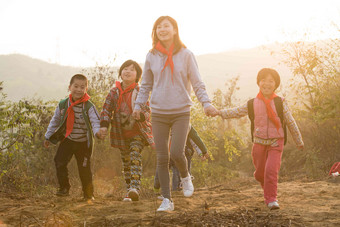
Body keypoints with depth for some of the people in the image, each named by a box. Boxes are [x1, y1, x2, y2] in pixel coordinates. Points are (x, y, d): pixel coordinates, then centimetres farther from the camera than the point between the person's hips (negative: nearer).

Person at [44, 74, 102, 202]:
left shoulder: (89, 106, -10)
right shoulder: (63, 105, 0)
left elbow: (95, 121, -20)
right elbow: (55, 121, 12)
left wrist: (97, 131, -42)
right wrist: (48, 137, 17)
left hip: (83, 142, -2)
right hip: (67, 140, 3)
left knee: (84, 169, 2)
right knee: (59, 161, -15)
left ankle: (88, 194, 19)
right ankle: (64, 187, 1)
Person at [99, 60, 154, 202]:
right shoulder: (114, 92, 4)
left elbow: (146, 111, -8)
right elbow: (106, 109, 3)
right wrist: (104, 125, -13)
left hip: (138, 133, -3)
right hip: (121, 134, 4)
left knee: (135, 157, -22)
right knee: (126, 162, 9)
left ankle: (135, 188, -31)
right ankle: (130, 193, 16)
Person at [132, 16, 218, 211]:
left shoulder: (186, 55, -2)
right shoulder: (152, 56, 5)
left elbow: (197, 83, -1)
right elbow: (146, 85, 15)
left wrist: (206, 103, -14)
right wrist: (138, 105, 4)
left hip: (181, 112, -2)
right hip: (159, 114, 3)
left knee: (177, 153, -14)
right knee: (162, 158, 1)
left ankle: (185, 177, 20)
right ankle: (167, 200, 10)